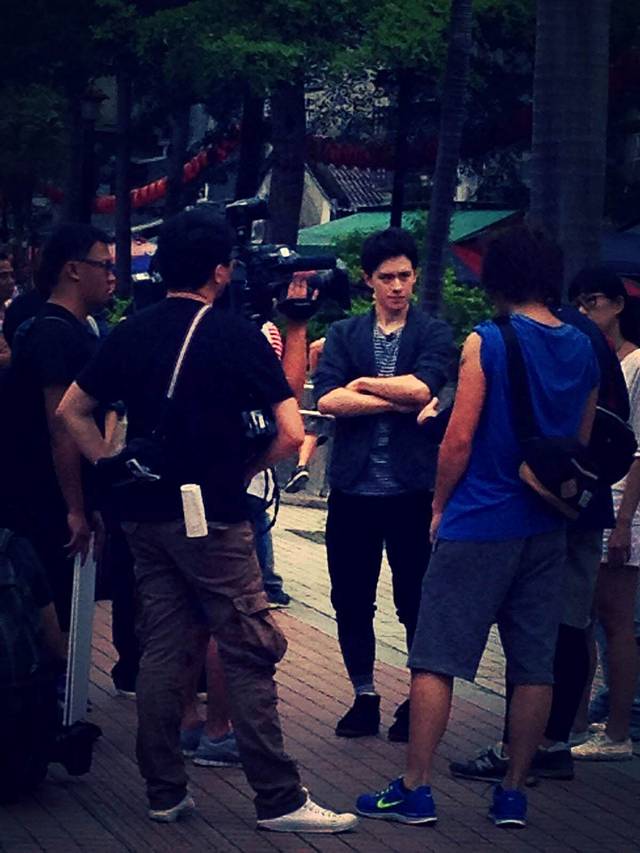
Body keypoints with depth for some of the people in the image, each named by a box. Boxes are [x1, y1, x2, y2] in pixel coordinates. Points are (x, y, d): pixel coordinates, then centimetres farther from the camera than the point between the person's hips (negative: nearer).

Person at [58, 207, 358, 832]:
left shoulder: (129, 333, 6)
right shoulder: (237, 335, -9)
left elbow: (71, 412, 11)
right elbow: (290, 433, -13)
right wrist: (244, 468, 3)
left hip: (145, 516, 6)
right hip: (212, 517, -6)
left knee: (161, 651, 10)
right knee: (248, 654, -1)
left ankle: (164, 792, 13)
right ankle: (278, 799, 0)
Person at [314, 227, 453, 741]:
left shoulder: (433, 333, 3)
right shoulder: (344, 335, 8)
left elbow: (422, 388, -16)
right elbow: (327, 399, -8)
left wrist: (364, 383, -5)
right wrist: (400, 402, -13)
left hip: (413, 487, -2)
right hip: (354, 486, 2)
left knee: (416, 602, 4)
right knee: (352, 601, 8)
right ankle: (364, 698, 21)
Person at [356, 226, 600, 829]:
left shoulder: (486, 343, -10)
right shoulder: (583, 352, 6)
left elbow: (459, 440, -11)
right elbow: (580, 444, 14)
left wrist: (440, 506, 2)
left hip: (478, 525, -5)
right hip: (546, 530, 5)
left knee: (435, 660, 0)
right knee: (534, 665, 8)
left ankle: (415, 790, 0)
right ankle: (512, 794, 12)